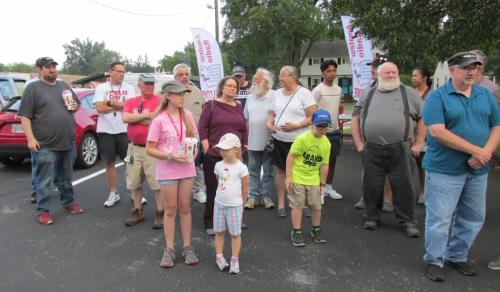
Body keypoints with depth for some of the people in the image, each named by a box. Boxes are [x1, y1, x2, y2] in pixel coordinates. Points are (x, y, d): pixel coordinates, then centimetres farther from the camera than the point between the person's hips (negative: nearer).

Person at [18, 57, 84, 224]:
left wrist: (75, 106, 1)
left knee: (66, 177, 17)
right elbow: (25, 116, -9)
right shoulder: (33, 88, -4)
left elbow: (76, 105, 25)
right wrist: (30, 138, -17)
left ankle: (68, 202, 30)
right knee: (44, 180, -1)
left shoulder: (64, 86, 14)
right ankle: (43, 211, 9)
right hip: (46, 145, -6)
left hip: (68, 143, 6)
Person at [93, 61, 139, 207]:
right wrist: (120, 105, -10)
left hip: (125, 130, 0)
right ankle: (113, 193, 20)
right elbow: (100, 108, -11)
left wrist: (109, 102, -9)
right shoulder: (101, 88, 2)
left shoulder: (129, 88, 3)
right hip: (106, 131, 1)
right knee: (110, 163, 8)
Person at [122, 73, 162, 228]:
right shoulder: (130, 102, 10)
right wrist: (146, 115, -12)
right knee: (135, 182, 14)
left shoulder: (159, 101, -7)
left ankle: (160, 213, 10)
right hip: (134, 147, 6)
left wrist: (134, 118, -9)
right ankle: (138, 211, 29)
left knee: (157, 182, -2)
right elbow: (125, 118, -8)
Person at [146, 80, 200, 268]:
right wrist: (171, 156, -20)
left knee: (185, 209, 11)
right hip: (167, 170, -3)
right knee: (170, 210, 7)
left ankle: (187, 247, 23)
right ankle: (169, 249, 20)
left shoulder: (187, 116, 1)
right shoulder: (159, 120, -11)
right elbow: (149, 149, -8)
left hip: (187, 169, 3)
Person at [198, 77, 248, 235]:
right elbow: (202, 127, -5)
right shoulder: (211, 105, -1)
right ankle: (210, 222, 15)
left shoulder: (238, 107, 12)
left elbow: (244, 130, 14)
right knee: (213, 189, 3)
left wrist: (244, 148, 8)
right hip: (214, 155, -4)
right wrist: (206, 148, -11)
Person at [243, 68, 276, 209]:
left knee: (268, 171, 7)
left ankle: (266, 196, 18)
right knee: (253, 169, 10)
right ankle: (253, 196, 19)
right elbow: (246, 119, 14)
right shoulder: (250, 97, 10)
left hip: (268, 141, -5)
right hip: (252, 141, 5)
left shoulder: (274, 96, -7)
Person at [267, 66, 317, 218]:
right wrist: (269, 123, -4)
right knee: (280, 170, 9)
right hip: (279, 139, 5)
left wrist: (296, 125, -22)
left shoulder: (304, 94, -8)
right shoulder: (278, 93, 9)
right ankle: (281, 204, 21)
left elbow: (313, 117, -11)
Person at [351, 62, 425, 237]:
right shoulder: (367, 96, 11)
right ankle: (371, 217, 27)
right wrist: (358, 143, 5)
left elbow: (422, 119, 7)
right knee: (372, 186, 9)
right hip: (372, 151, 1)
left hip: (401, 150, -1)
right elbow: (356, 119, 13)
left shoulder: (409, 93, 7)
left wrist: (418, 144, 0)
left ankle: (408, 221, 19)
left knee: (404, 187, 4)